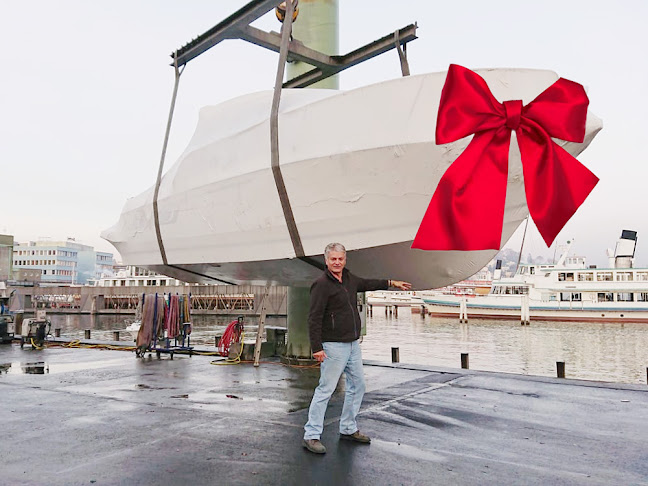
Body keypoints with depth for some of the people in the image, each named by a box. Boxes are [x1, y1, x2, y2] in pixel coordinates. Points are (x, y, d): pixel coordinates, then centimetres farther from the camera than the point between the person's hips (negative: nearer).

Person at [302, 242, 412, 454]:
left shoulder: (348, 278, 10)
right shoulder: (322, 284, -14)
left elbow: (366, 284, 32)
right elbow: (314, 318, -18)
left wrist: (391, 283, 37)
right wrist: (317, 347, -23)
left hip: (353, 344, 9)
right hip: (334, 346, -9)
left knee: (357, 385, 16)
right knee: (326, 389, -7)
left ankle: (348, 429, 30)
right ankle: (311, 435, 3)